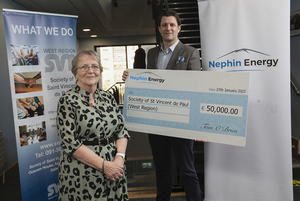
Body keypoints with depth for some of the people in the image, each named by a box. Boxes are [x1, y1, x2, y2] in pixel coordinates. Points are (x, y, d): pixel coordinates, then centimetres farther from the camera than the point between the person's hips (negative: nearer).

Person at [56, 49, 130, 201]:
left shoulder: (108, 97, 7)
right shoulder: (67, 101, -8)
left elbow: (122, 131, 5)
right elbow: (70, 144, -14)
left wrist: (119, 158, -11)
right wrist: (103, 165, -17)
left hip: (113, 171, 5)